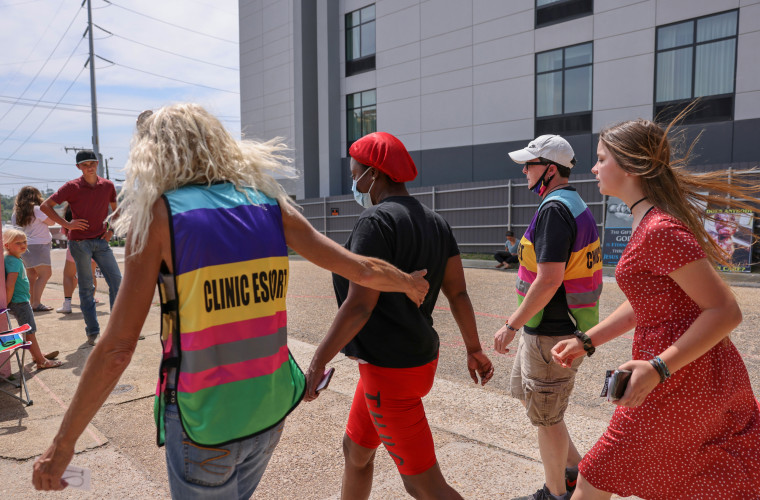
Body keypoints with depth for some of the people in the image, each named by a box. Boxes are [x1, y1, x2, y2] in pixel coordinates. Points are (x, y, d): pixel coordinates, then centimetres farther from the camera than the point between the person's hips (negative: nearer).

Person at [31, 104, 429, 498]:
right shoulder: (270, 202, -1)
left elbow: (117, 347, -13)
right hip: (272, 407, 4)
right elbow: (361, 270, 1)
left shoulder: (158, 214, -11)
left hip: (202, 420, -4)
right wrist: (409, 284, 20)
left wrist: (63, 444, -1)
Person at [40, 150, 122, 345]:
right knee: (86, 288, 3)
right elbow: (45, 206, -2)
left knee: (117, 281, -2)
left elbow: (115, 209, 20)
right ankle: (92, 332, 11)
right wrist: (67, 224, -10)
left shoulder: (108, 185, 4)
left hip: (101, 241, 3)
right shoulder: (72, 187, -6)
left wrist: (111, 229, 8)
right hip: (80, 243, -3)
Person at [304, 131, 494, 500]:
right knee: (355, 449, 25)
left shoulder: (376, 221, -18)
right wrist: (474, 349, 15)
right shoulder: (435, 222, 7)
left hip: (390, 371, -9)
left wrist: (317, 364, -17)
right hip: (419, 355, 9)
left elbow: (358, 307, -23)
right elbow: (458, 293, 8)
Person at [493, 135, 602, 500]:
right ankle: (574, 469, 35)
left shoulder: (554, 209, -21)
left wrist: (511, 325, -19)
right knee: (525, 394, 24)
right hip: (557, 327, 10)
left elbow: (549, 280, -27)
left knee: (545, 416, 7)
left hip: (552, 335, -10)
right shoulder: (577, 206, 12)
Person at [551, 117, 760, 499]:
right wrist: (587, 341, 12)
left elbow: (725, 311, -22)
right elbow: (646, 304, 16)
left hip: (678, 381, -10)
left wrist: (657, 368, -27)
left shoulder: (660, 230, -21)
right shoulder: (651, 222, 10)